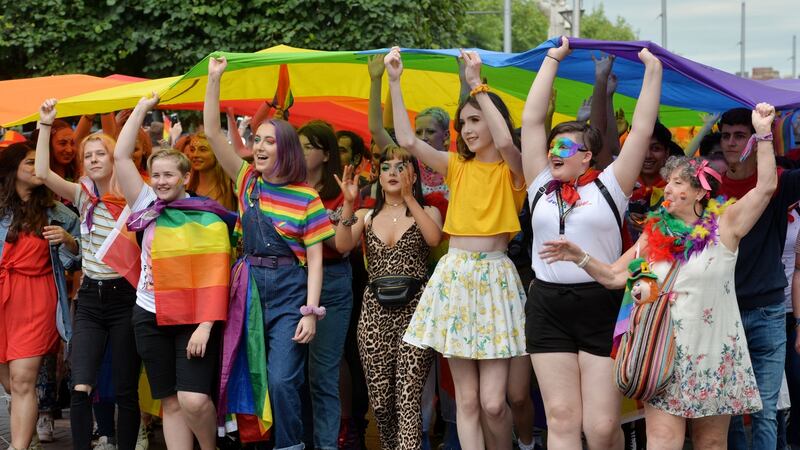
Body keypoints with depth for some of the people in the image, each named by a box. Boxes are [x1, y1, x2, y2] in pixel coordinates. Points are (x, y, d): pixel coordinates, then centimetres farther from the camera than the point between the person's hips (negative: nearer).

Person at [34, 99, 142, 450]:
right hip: (90, 298, 2)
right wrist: (46, 124, -15)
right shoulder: (83, 195, 2)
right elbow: (42, 173, -9)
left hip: (124, 297, -2)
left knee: (126, 391, 3)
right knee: (81, 389, -9)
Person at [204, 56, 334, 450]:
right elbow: (212, 133, 1)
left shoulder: (306, 197, -5)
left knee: (282, 380, -14)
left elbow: (315, 258, -4)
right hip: (251, 285, 4)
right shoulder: (247, 181, 7)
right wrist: (214, 78, -7)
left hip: (290, 292, -4)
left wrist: (310, 311, -12)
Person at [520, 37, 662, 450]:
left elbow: (642, 128, 0)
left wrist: (652, 69, 3)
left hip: (602, 310, -3)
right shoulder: (542, 185, 10)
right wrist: (552, 60, 12)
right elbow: (531, 120, 9)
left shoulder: (608, 187, 3)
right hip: (548, 310, 3)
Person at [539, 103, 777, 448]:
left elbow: (766, 186, -12)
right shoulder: (655, 234, 8)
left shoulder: (724, 225, -2)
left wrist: (762, 133, -17)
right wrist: (580, 257, -4)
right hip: (665, 354, 2)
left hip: (713, 355, -2)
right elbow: (613, 276, 10)